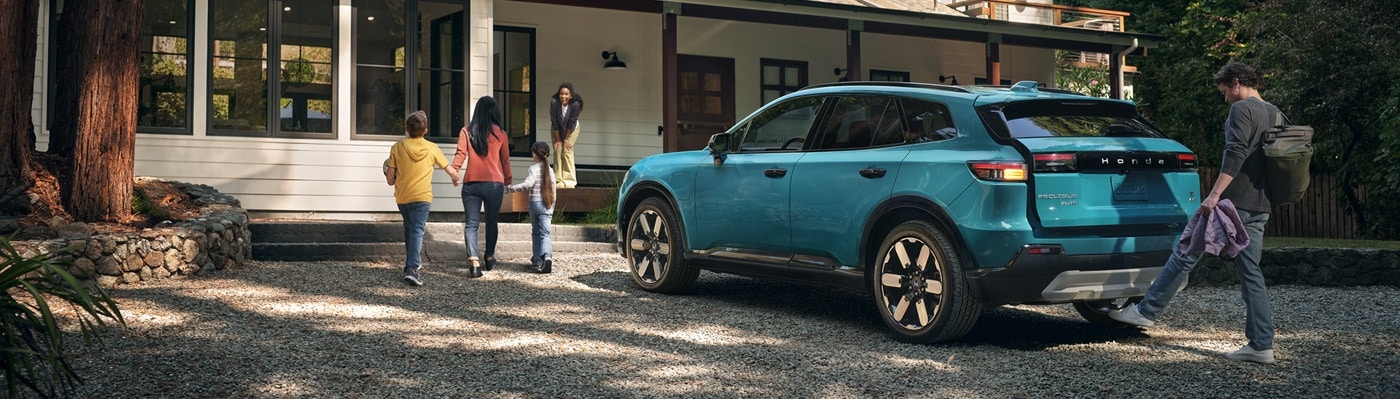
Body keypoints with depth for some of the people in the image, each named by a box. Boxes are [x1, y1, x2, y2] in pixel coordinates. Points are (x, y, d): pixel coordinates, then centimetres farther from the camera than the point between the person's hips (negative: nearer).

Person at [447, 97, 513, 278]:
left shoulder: (466, 131, 2)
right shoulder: (500, 133, 4)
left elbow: (461, 154, -9)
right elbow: (505, 160, 12)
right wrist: (508, 179, 24)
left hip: (471, 184, -1)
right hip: (494, 184, 1)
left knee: (471, 224, -2)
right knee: (491, 222, 17)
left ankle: (474, 262, -18)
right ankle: (489, 258, 32)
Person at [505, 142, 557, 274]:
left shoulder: (534, 168, -6)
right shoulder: (550, 170, 9)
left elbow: (528, 184, -22)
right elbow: (553, 191, 12)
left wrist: (509, 188, -18)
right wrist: (552, 208, 21)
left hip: (535, 203, -2)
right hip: (547, 206, 2)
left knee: (535, 233, 13)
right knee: (544, 233, -2)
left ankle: (536, 261, 11)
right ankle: (547, 256, -28)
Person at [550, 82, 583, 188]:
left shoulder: (576, 104, -30)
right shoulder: (554, 103, -29)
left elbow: (572, 122, -20)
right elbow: (554, 122, -19)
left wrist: (566, 139, -13)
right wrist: (558, 140, -12)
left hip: (571, 129, -1)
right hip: (557, 129, 1)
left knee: (567, 151, -11)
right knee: (558, 151, -5)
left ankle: (569, 181, -7)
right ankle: (558, 180, -1)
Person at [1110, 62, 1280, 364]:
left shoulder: (1241, 110, -8)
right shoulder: (1275, 114, 19)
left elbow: (1235, 155, -20)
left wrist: (1214, 194, -24)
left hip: (1234, 201, -8)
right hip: (1260, 208, 8)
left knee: (1185, 255, 0)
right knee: (1250, 273, 7)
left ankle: (1147, 311, 5)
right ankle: (1261, 345, 5)